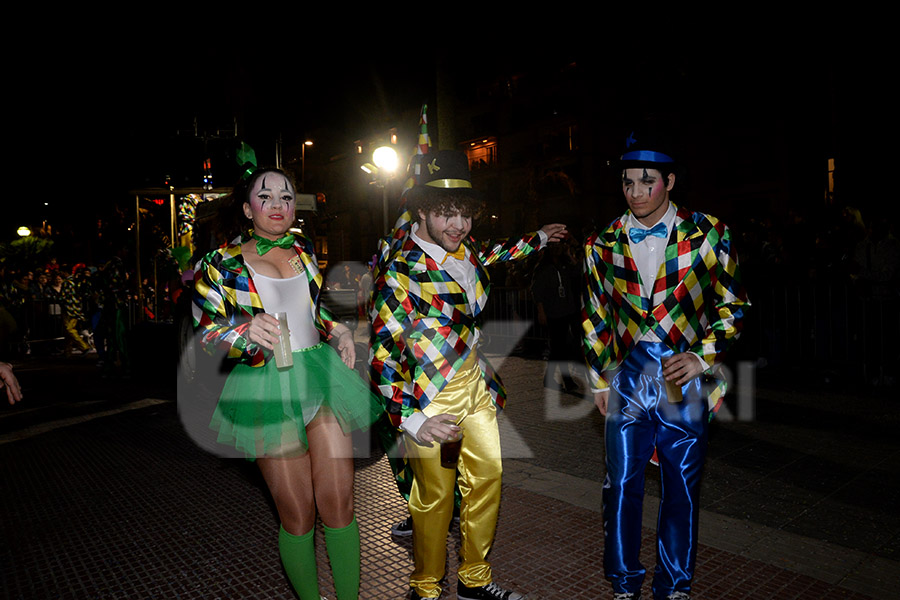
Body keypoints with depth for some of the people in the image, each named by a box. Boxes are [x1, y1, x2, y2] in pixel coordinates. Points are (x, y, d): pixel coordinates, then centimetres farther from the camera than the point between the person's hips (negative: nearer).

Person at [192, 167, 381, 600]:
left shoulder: (304, 249, 12)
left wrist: (337, 331, 9)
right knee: (297, 515, 4)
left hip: (321, 376, 4)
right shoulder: (222, 263, -1)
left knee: (339, 504, 1)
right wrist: (247, 332, -23)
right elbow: (206, 333, -3)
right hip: (267, 388, -3)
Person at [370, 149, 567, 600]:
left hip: (474, 381, 8)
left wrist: (537, 240, 37)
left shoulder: (461, 246, 1)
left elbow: (484, 257, 27)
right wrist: (412, 421, -30)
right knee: (436, 496, 2)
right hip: (431, 398, -8)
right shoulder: (399, 273, -22)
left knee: (488, 476, 14)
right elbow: (381, 355, -21)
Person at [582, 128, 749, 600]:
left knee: (682, 487, 11)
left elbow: (733, 305, 4)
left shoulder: (707, 235, -3)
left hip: (686, 381, -1)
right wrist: (599, 378, 10)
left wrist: (703, 356, -10)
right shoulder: (602, 244, 2)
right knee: (622, 484, 7)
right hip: (629, 381, 1)